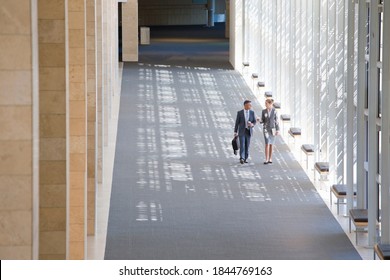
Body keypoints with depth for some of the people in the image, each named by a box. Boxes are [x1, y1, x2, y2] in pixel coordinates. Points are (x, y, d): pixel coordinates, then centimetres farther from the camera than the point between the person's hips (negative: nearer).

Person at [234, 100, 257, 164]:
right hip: (241, 131, -3)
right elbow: (237, 122, -2)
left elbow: (254, 121, 5)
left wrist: (252, 124, -20)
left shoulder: (252, 112, 3)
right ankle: (242, 158, -21)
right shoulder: (240, 113, -5)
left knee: (247, 145, 6)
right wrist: (235, 132, -3)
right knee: (242, 145, -14)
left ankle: (245, 158, 17)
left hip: (249, 131, 3)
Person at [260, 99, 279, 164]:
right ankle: (266, 160, -11)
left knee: (271, 144, 6)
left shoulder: (274, 111, -3)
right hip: (266, 129, 0)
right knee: (267, 144, -11)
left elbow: (276, 121, 0)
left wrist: (277, 130, -4)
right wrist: (260, 121, -21)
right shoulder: (264, 111, 0)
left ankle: (270, 159, 16)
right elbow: (262, 121, 4)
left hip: (272, 129, 0)